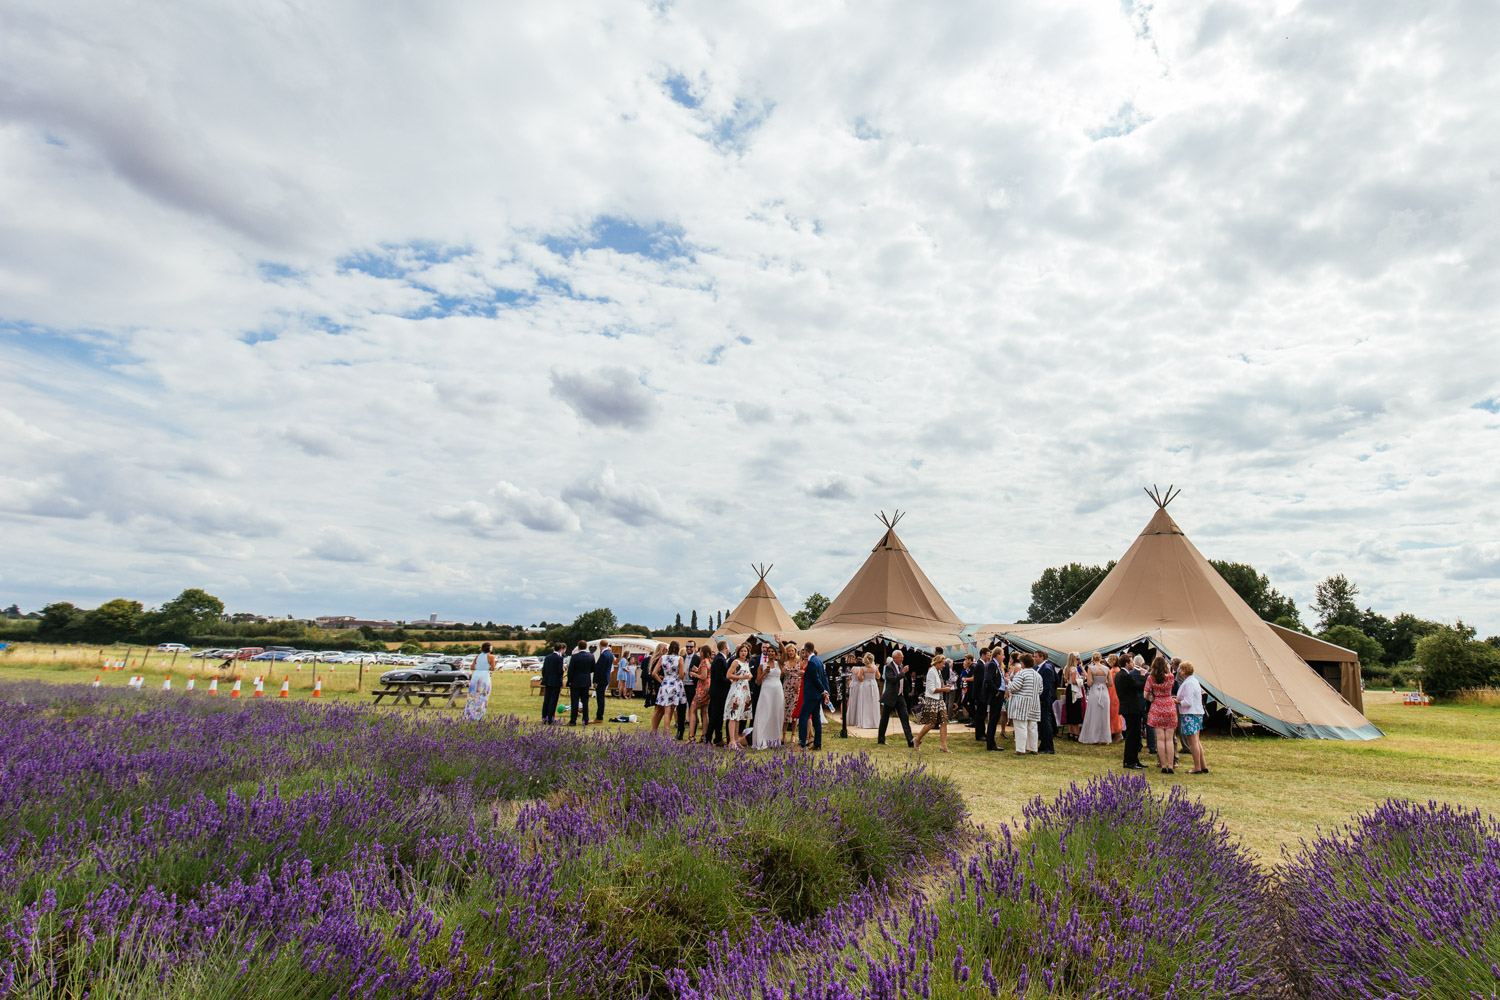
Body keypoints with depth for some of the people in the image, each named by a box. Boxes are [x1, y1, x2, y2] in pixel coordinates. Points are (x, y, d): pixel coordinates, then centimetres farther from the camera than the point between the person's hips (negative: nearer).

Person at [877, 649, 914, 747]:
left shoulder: (901, 666, 9)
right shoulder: (889, 667, -13)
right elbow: (892, 679, -26)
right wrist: (903, 672, -26)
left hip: (900, 696, 6)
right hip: (890, 696, -6)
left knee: (905, 717, -3)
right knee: (885, 718, 6)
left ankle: (910, 741, -5)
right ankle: (880, 739, 20)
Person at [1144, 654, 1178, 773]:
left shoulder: (1150, 678, -7)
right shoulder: (1170, 677, -8)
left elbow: (1146, 695, -3)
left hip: (1157, 708, 0)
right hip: (1170, 708, 0)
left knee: (1160, 739, 3)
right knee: (1169, 739, 4)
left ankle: (1163, 766, 4)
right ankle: (1170, 766, 2)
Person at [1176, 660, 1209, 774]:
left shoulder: (1188, 683, -17)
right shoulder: (1195, 681, 14)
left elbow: (1188, 702, -20)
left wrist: (1178, 702, -5)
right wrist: (1180, 699, 15)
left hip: (1190, 714, -10)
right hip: (1198, 713, 10)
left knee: (1193, 742, -4)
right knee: (1197, 741, 15)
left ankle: (1197, 768, 0)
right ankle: (1203, 766, 18)